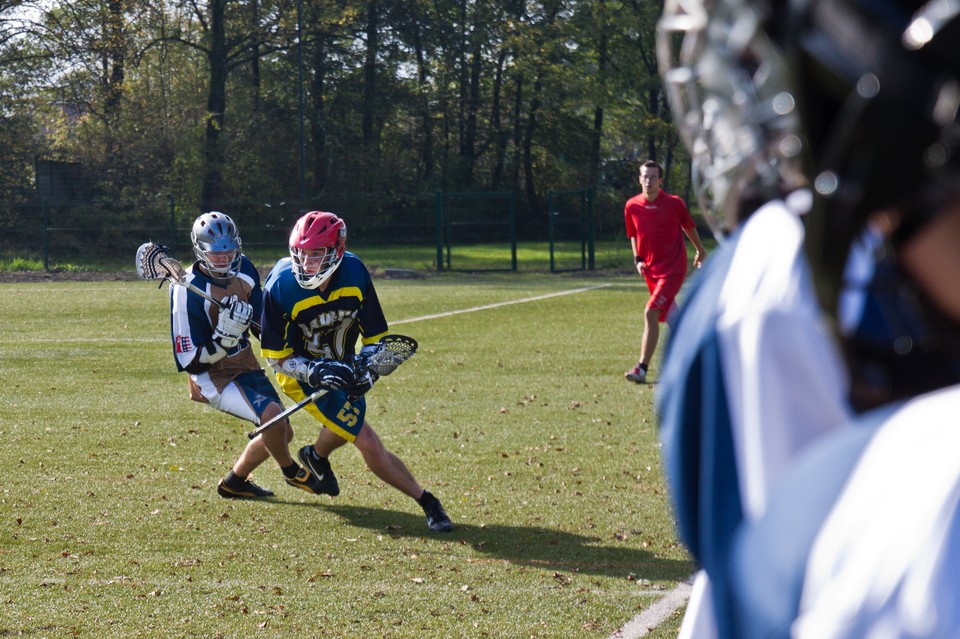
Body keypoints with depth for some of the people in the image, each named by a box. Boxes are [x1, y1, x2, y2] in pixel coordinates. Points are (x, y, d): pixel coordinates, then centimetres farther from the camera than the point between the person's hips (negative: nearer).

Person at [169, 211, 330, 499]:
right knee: (272, 415, -27)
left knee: (281, 433, 14)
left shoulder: (244, 269, -2)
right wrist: (224, 338, -35)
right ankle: (290, 471, 5)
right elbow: (191, 362, -22)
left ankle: (234, 483, 36)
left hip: (246, 366, 8)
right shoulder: (187, 292, -24)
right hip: (213, 377, -8)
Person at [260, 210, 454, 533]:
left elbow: (374, 334, -6)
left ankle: (316, 456, 60)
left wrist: (366, 368, -24)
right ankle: (427, 502, -2)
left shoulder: (355, 273, -18)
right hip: (304, 374, -5)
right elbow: (277, 356, -17)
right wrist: (315, 372, -34)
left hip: (342, 365, 5)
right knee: (369, 444, -13)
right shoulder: (281, 287, -27)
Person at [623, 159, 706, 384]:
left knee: (651, 313, -18)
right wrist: (638, 260, 0)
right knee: (669, 317, 15)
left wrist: (700, 250, 23)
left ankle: (642, 369, -19)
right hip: (650, 269, 5)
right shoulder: (631, 206, 0)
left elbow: (689, 227, 9)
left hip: (673, 268, -5)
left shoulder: (674, 203, -9)